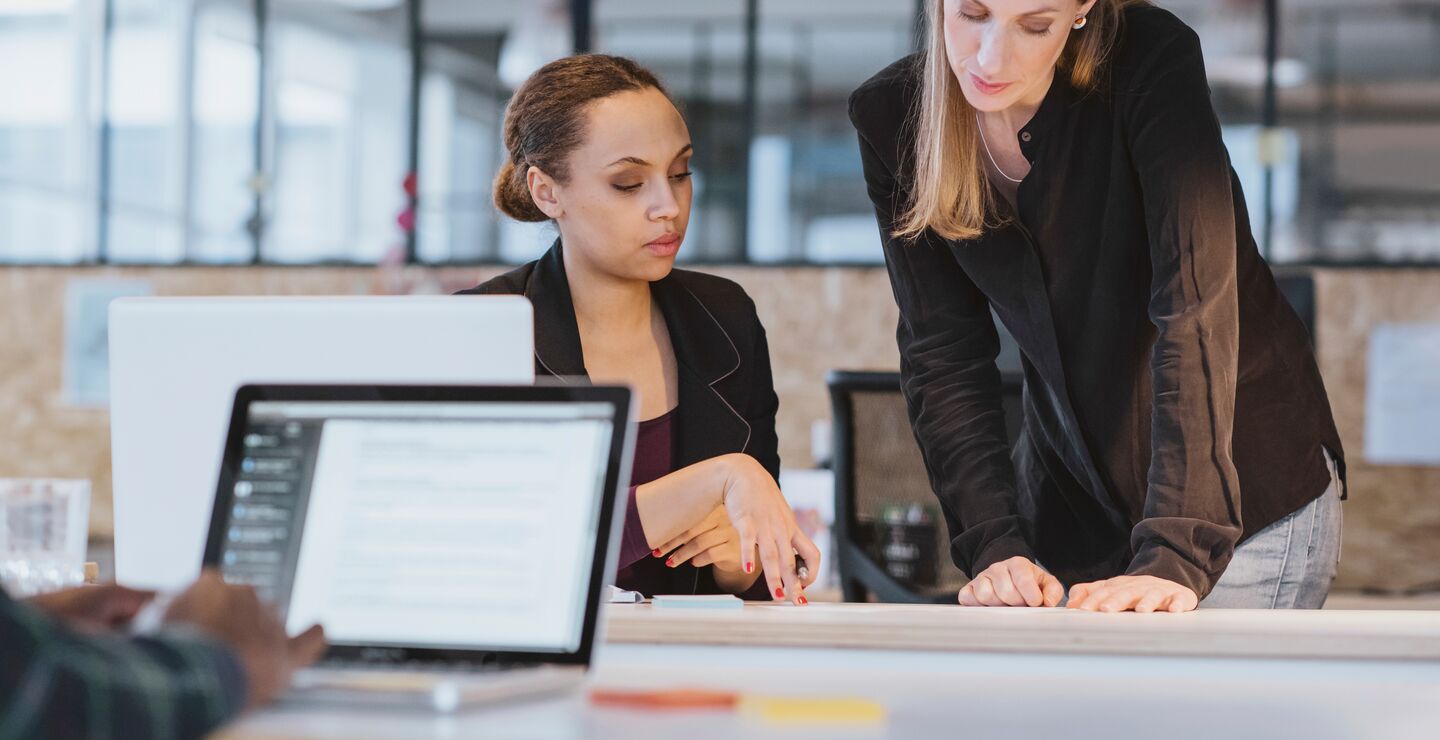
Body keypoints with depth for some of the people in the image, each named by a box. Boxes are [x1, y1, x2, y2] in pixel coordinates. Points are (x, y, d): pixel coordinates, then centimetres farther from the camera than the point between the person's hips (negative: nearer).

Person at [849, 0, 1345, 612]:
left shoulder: (1153, 64, -24)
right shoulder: (891, 120, -10)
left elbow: (1196, 314, -30)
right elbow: (943, 356, -9)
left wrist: (1174, 559, -37)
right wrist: (996, 548, -21)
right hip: (1069, 496, 4)